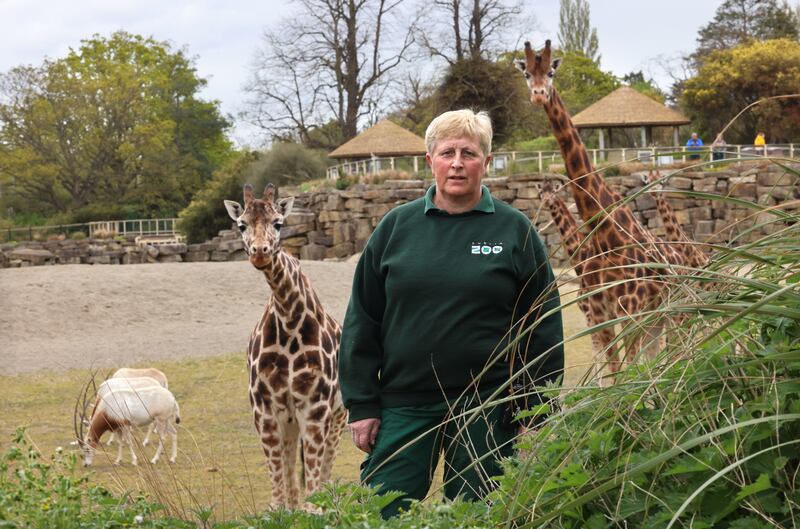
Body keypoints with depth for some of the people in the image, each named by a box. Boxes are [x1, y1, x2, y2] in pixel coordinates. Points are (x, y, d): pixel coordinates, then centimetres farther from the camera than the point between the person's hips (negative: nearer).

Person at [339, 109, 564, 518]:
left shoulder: (515, 231, 2)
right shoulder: (396, 227, 6)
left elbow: (544, 327, 2)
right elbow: (362, 322, 7)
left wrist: (533, 408, -2)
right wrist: (361, 405, 2)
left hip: (487, 413, -1)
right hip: (404, 406, 1)